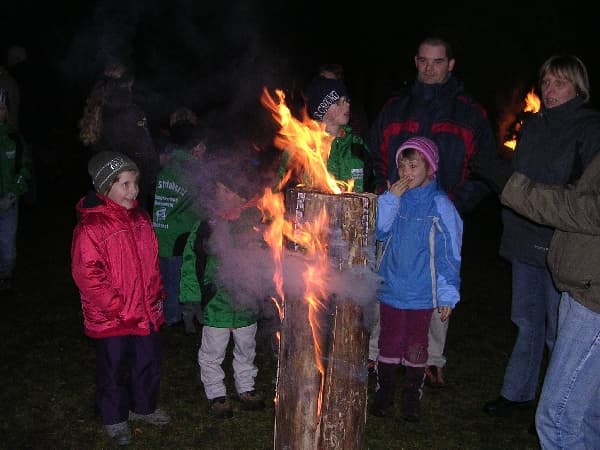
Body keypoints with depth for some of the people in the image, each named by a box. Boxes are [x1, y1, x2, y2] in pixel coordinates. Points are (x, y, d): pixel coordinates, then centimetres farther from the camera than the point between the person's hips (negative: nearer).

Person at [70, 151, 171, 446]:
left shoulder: (140, 217, 4)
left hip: (146, 312, 7)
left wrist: (157, 296, 9)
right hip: (111, 320, -6)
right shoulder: (90, 226, -20)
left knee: (149, 363, 21)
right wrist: (119, 309, -20)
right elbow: (87, 276, -22)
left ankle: (144, 407, 45)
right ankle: (115, 419, 35)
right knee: (113, 370, 13)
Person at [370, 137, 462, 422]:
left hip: (422, 291, -3)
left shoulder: (440, 205, -11)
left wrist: (447, 294, -8)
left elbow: (449, 253, -9)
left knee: (416, 344, 12)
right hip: (391, 287, 3)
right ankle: (384, 391, 29)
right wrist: (390, 199, -16)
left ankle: (412, 395, 28)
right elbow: (378, 232, -8)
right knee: (390, 341, 13)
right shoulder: (395, 198, 0)